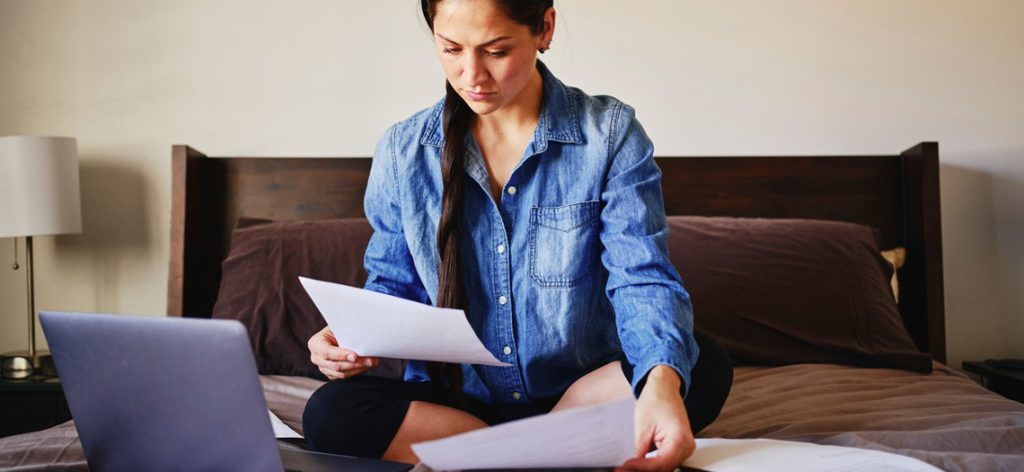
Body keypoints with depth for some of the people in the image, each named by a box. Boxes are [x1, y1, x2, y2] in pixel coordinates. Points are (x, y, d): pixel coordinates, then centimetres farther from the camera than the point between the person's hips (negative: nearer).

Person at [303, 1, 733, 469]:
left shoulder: (610, 135, -5)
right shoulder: (403, 151, 1)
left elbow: (642, 280, -15)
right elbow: (391, 284, 11)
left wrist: (662, 381, -36)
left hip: (584, 397, -1)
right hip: (455, 400, 2)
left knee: (705, 366, -27)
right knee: (331, 410, -26)